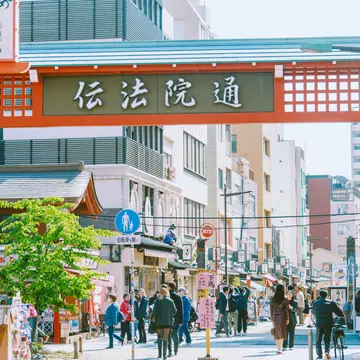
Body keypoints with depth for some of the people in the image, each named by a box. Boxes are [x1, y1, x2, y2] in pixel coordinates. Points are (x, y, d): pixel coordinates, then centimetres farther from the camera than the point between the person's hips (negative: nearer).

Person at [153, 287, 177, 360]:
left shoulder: (157, 301, -3)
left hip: (159, 322, 0)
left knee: (159, 337, 14)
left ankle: (160, 354, 10)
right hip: (168, 322, 0)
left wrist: (154, 318, 9)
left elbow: (154, 312, -5)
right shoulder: (170, 301, -3)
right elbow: (174, 311, -1)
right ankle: (164, 354, -5)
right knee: (165, 338, 2)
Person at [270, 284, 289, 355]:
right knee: (281, 334, 1)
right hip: (282, 317, -4)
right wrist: (287, 319, 1)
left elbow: (271, 310, 5)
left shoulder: (273, 299, 1)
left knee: (277, 333, 13)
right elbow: (286, 310, -7)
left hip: (275, 317, 4)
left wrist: (272, 319, 12)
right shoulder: (285, 300, -9)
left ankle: (278, 349, 18)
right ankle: (279, 349, -4)